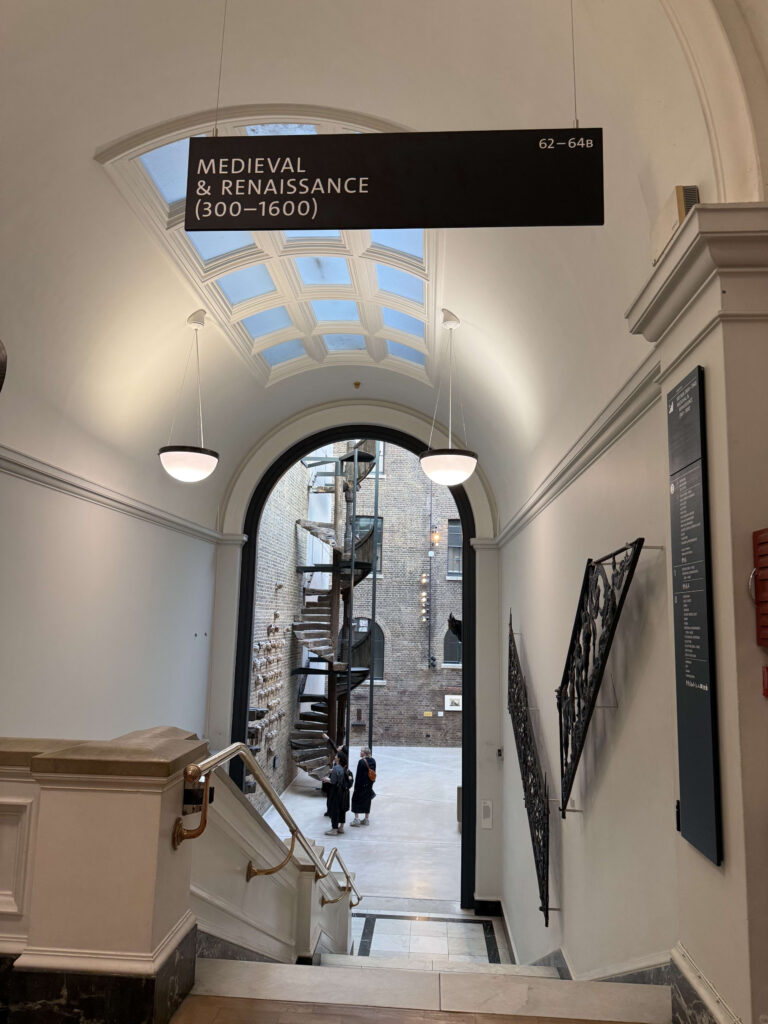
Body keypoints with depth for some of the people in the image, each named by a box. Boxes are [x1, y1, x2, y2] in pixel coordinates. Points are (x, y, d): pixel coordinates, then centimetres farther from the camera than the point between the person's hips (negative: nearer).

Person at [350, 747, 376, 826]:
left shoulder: (361, 762, -20)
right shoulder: (373, 761, 0)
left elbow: (358, 775, -17)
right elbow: (374, 773, 7)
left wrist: (355, 788, -12)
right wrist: (371, 784, 16)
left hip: (361, 785, -6)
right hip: (369, 786, 6)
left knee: (355, 800, 7)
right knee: (367, 801, 16)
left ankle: (356, 819, 4)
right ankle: (366, 819, 21)